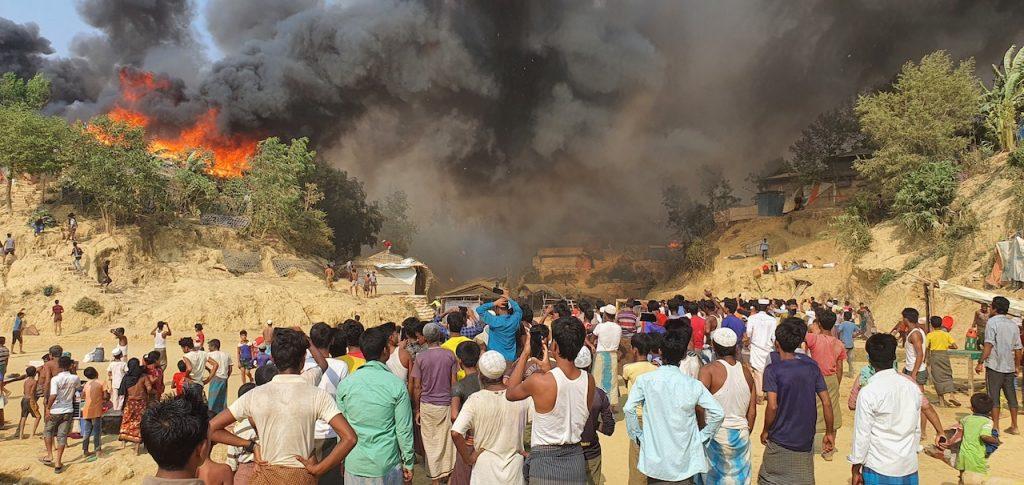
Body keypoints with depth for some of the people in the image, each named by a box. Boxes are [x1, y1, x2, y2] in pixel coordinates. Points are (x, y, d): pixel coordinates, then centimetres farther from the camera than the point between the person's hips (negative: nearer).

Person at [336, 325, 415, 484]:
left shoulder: (345, 384, -4)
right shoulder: (397, 385, -11)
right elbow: (404, 430, -8)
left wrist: (342, 459, 17)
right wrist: (408, 463, 3)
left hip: (354, 464, 2)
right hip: (387, 465, -2)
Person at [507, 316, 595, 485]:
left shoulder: (539, 381, -20)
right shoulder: (589, 380, -7)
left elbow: (510, 393, 1)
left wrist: (525, 354, 3)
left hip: (544, 461, -4)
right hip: (576, 462, 4)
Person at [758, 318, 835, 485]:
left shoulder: (772, 370, -14)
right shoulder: (812, 366, -1)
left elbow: (773, 406, -21)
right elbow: (827, 403, -2)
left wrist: (765, 431, -6)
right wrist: (830, 433, 9)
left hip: (780, 442, -4)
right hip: (806, 441, 4)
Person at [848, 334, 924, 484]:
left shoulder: (868, 392, -16)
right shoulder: (912, 387, 1)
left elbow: (862, 434, -12)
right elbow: (917, 429, 9)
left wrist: (856, 468, -3)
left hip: (880, 468, -5)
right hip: (909, 466, 5)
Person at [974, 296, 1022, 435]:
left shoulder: (992, 322, -10)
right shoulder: (1013, 324, 9)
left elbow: (989, 345, -17)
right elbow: (1018, 348, 11)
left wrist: (980, 363, -15)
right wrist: (1017, 366, 20)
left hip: (995, 366, -6)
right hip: (1009, 366, 6)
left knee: (993, 397, 0)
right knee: (1011, 396, 13)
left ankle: (995, 427, 2)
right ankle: (1014, 426, 20)